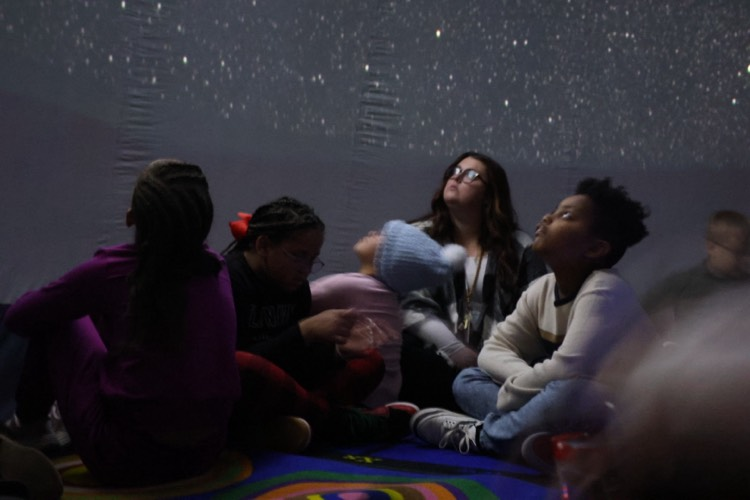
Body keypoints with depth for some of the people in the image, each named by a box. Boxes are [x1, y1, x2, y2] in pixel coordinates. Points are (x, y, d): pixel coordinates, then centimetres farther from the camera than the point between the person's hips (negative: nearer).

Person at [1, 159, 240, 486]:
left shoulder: (115, 269, -14)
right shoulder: (215, 269, 0)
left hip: (127, 463, -5)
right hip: (204, 455, 5)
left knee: (54, 321, 12)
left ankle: (27, 422, 35)